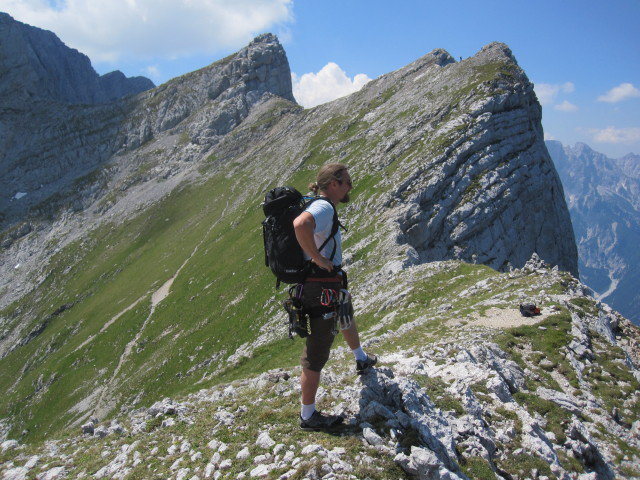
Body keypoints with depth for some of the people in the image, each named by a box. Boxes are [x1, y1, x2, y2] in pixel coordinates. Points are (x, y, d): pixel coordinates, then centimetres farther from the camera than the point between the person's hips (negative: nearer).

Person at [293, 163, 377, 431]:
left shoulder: (319, 206, 8)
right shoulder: (324, 208, -22)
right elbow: (301, 225, -43)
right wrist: (318, 258, -31)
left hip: (328, 286, 11)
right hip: (323, 289, -11)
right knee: (317, 353, 0)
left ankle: (361, 360, 63)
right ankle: (308, 417, 13)